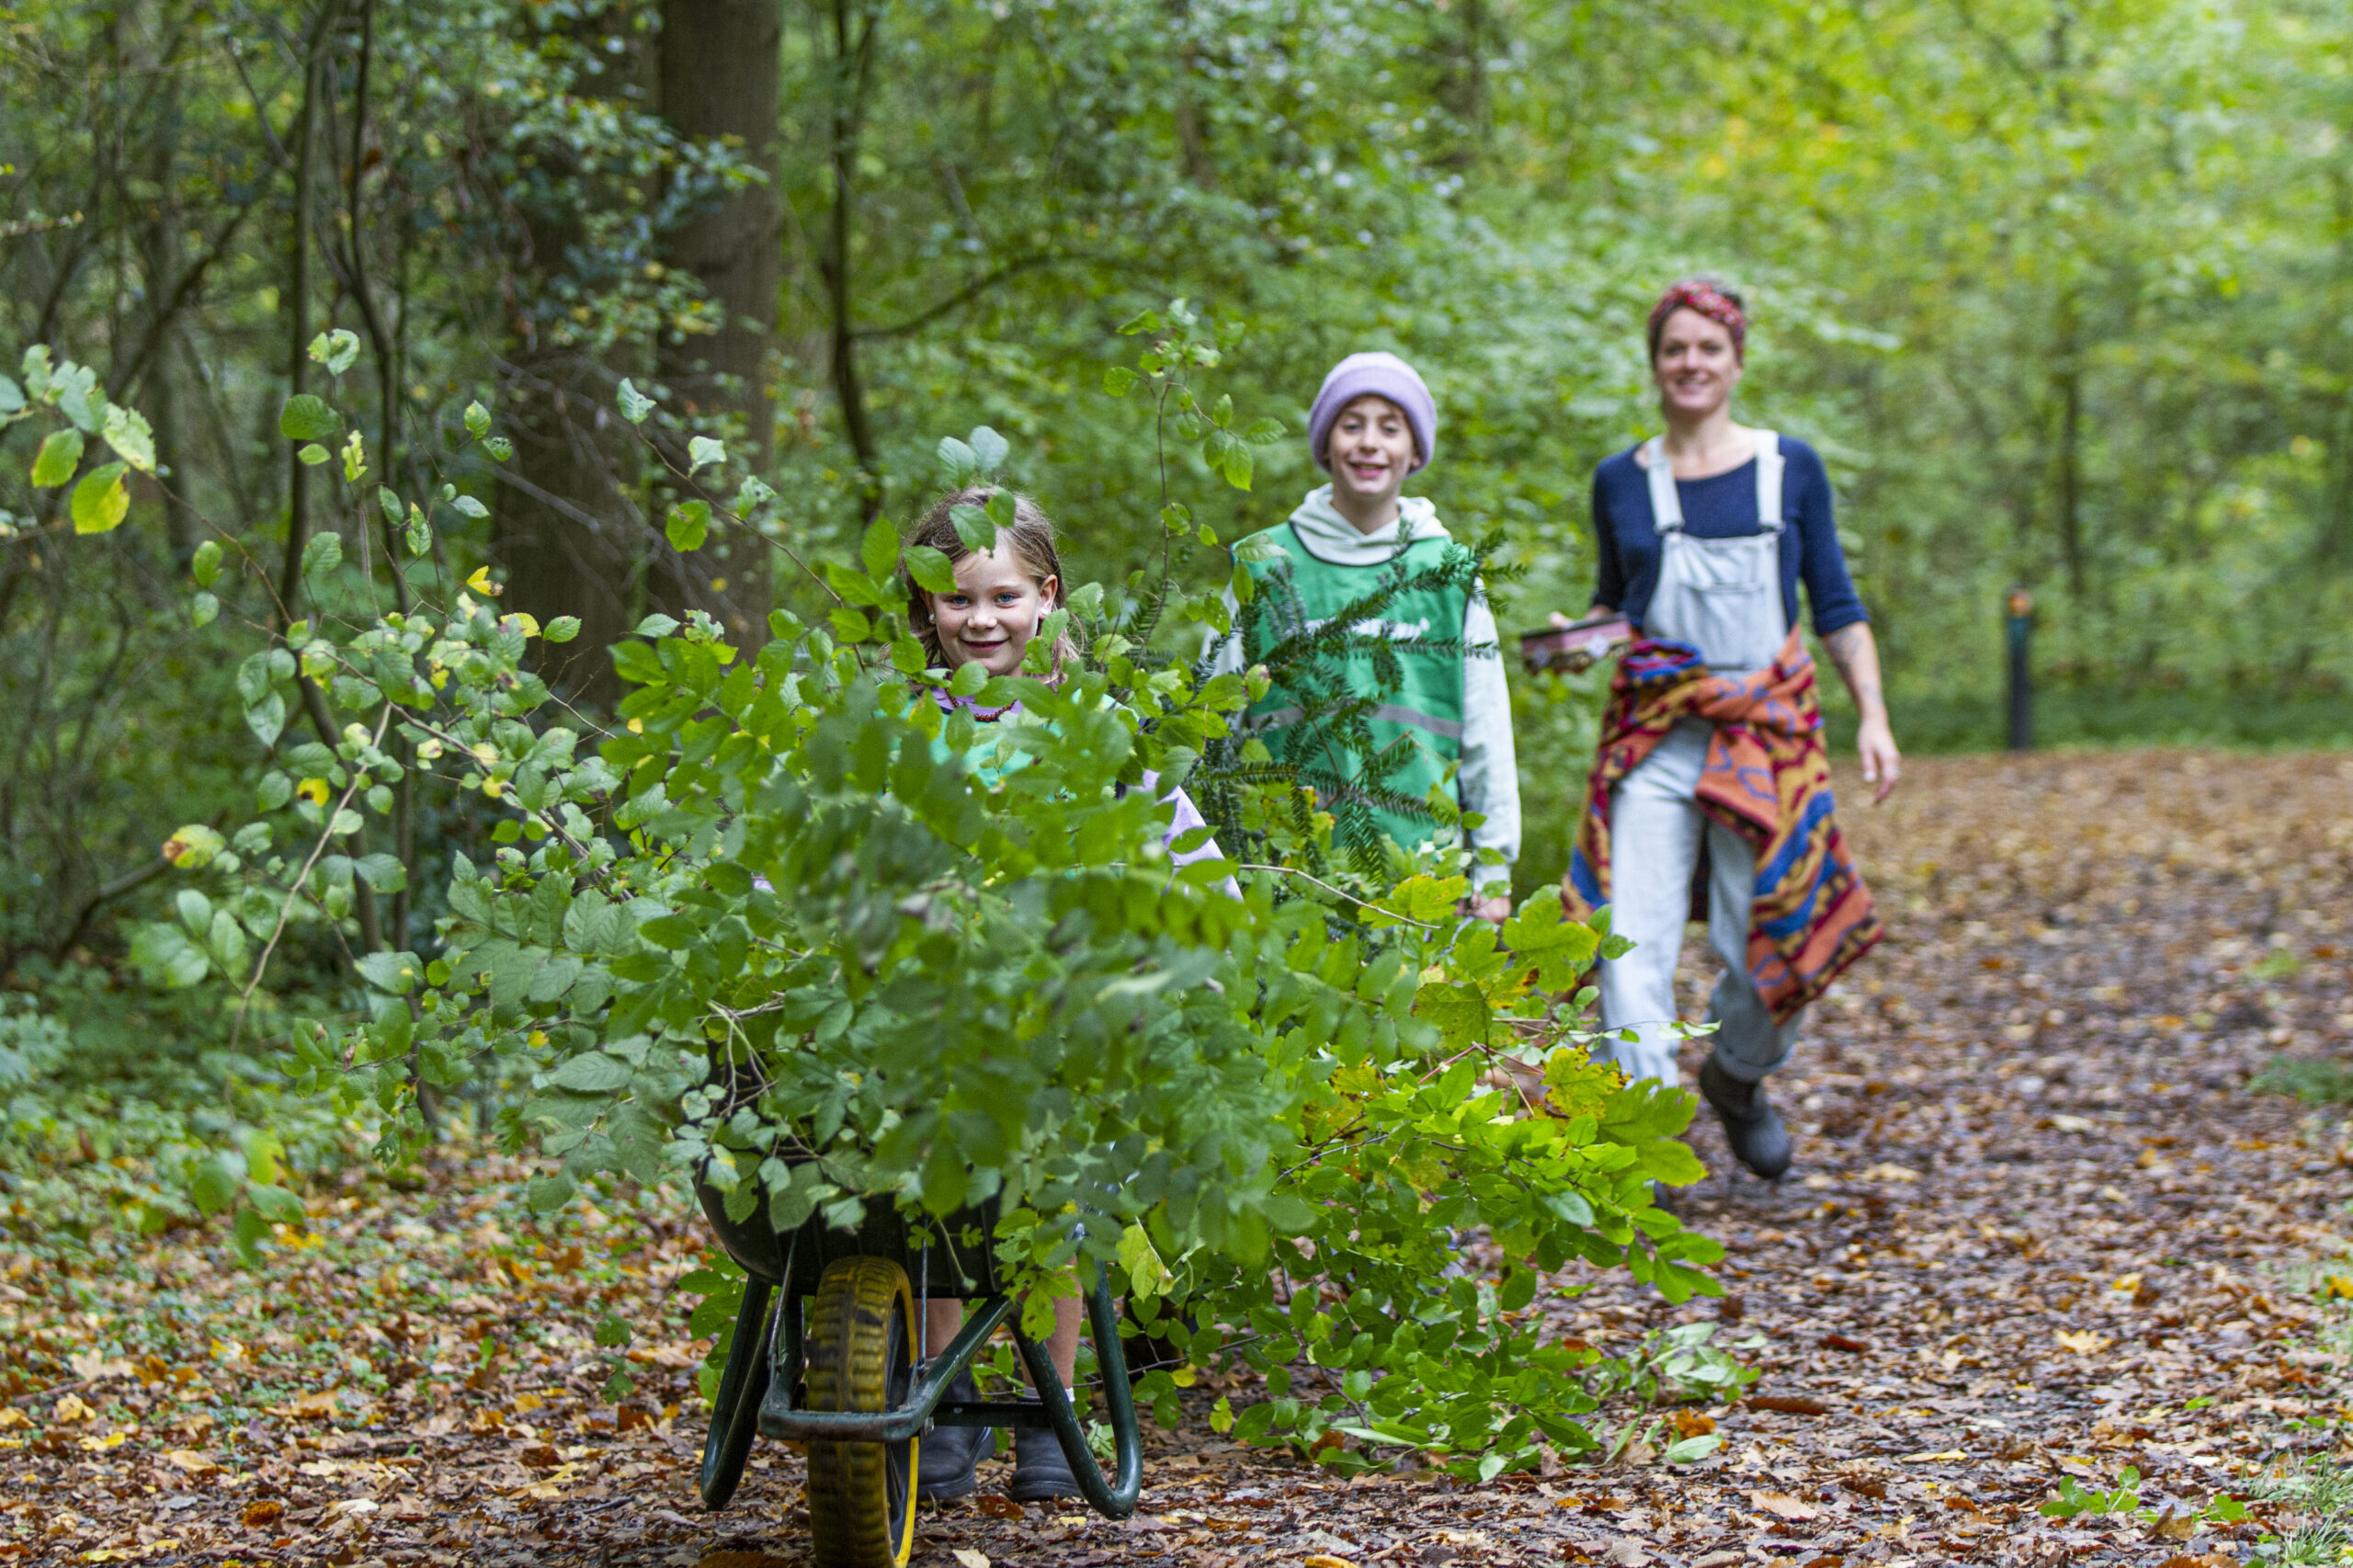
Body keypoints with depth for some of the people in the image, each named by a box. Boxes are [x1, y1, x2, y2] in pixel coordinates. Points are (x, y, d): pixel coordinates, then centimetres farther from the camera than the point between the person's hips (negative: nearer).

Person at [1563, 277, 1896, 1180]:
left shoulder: (1791, 470, 6)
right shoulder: (1623, 482, 9)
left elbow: (1836, 608, 9)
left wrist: (1872, 716, 1)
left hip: (1766, 731, 0)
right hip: (1653, 734, 0)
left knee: (1767, 943, 0)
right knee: (1633, 940, -12)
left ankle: (1737, 1077, 31)